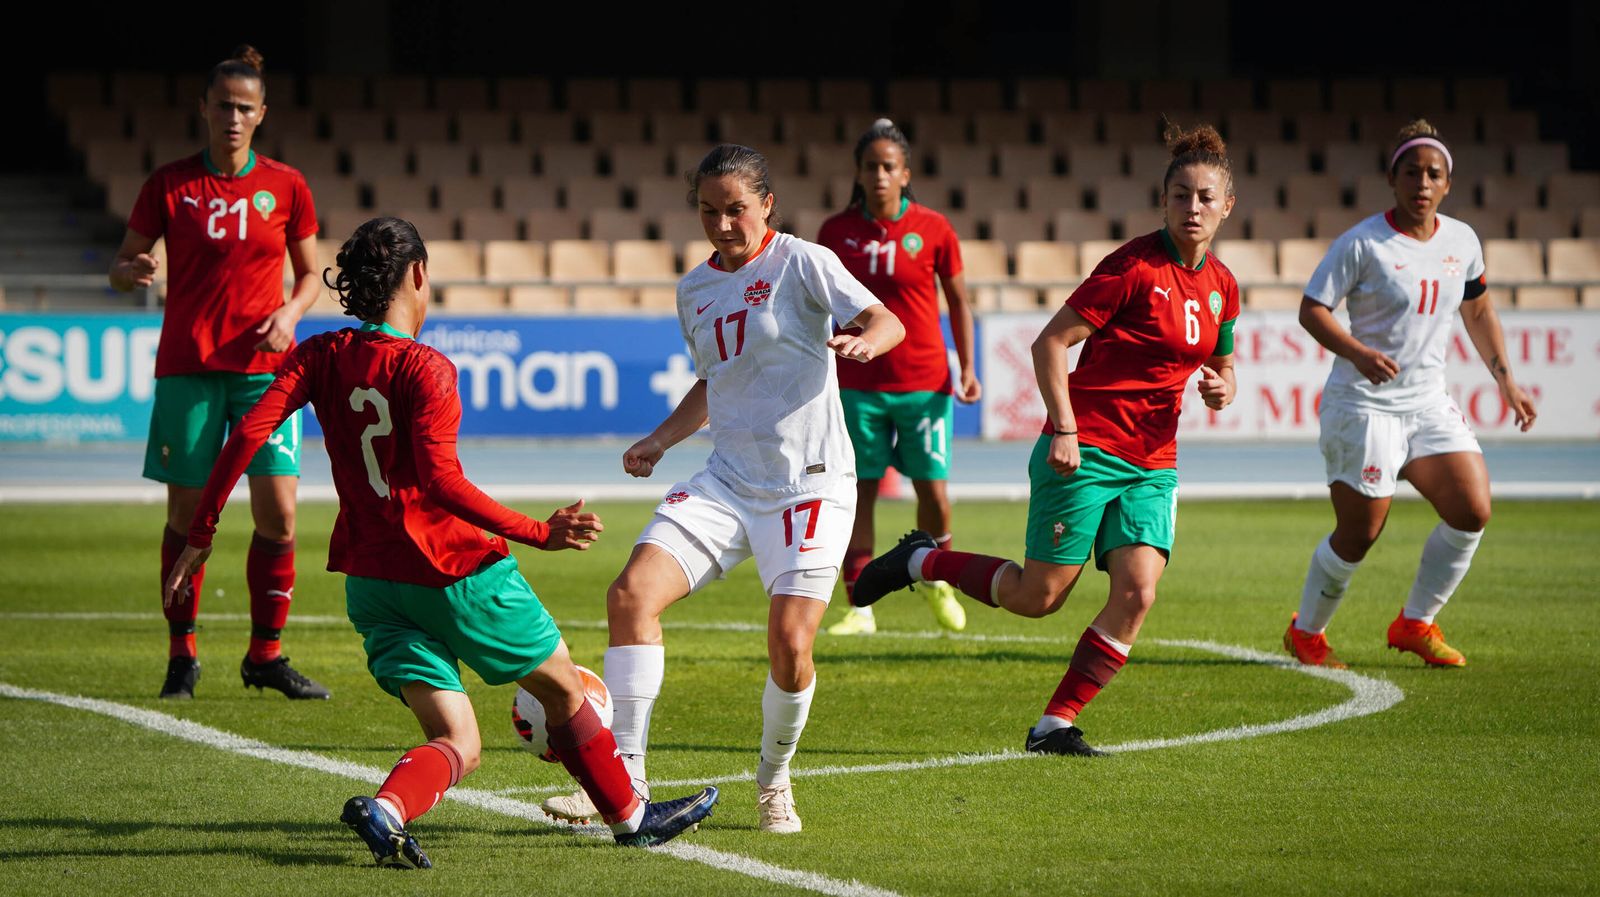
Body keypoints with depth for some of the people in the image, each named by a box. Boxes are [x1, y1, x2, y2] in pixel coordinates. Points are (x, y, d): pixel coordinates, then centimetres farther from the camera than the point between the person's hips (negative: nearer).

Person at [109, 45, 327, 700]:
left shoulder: (285, 187, 6)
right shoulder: (170, 184, 2)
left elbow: (309, 273, 15)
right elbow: (121, 267, 7)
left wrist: (291, 312, -6)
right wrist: (133, 271, -17)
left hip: (264, 366, 1)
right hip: (188, 367, -1)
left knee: (277, 512, -7)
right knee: (187, 512, -1)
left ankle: (266, 655, 6)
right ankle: (181, 656, 11)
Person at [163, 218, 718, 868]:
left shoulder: (322, 357, 3)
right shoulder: (425, 368, -15)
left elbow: (248, 432, -7)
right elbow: (441, 481, -25)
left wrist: (200, 534, -3)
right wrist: (538, 534, -23)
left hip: (371, 581, 6)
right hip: (456, 569, -5)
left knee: (458, 744, 5)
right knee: (563, 687, 18)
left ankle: (387, 808, -26)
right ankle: (631, 817, 31)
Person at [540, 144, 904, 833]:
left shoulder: (801, 262, -5)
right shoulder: (694, 289, 13)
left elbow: (887, 321, -17)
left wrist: (865, 341, -39)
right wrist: (661, 440, 13)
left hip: (811, 485, -5)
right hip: (727, 481, 5)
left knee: (790, 643, -16)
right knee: (632, 593, -14)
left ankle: (774, 781, 13)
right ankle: (625, 777, -8)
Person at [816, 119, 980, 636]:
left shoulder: (933, 229, -2)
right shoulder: (836, 232, 2)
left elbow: (958, 301, 6)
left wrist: (967, 369, 0)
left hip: (924, 385, -1)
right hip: (858, 386, 1)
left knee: (933, 492, 1)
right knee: (858, 493, -2)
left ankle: (937, 583, 28)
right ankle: (860, 608, 3)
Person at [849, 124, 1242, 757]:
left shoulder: (1221, 287, 8)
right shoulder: (1135, 266, -13)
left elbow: (1220, 361, 26)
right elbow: (1051, 342, -12)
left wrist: (1221, 384, 2)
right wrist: (1064, 429, -19)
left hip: (1151, 466, 6)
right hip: (1085, 451, -6)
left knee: (1137, 591, -13)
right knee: (1039, 596, -4)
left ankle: (1055, 725, -3)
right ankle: (919, 562, 21)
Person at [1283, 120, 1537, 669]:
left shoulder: (1462, 241, 6)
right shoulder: (1362, 244, -12)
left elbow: (1478, 310, 20)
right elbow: (1311, 309, -12)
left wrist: (1505, 380, 16)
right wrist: (1358, 352, -28)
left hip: (1428, 402, 6)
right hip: (1364, 403, -6)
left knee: (1472, 511, -8)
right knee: (1359, 533, -6)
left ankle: (1415, 624, 11)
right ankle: (1306, 632, 18)